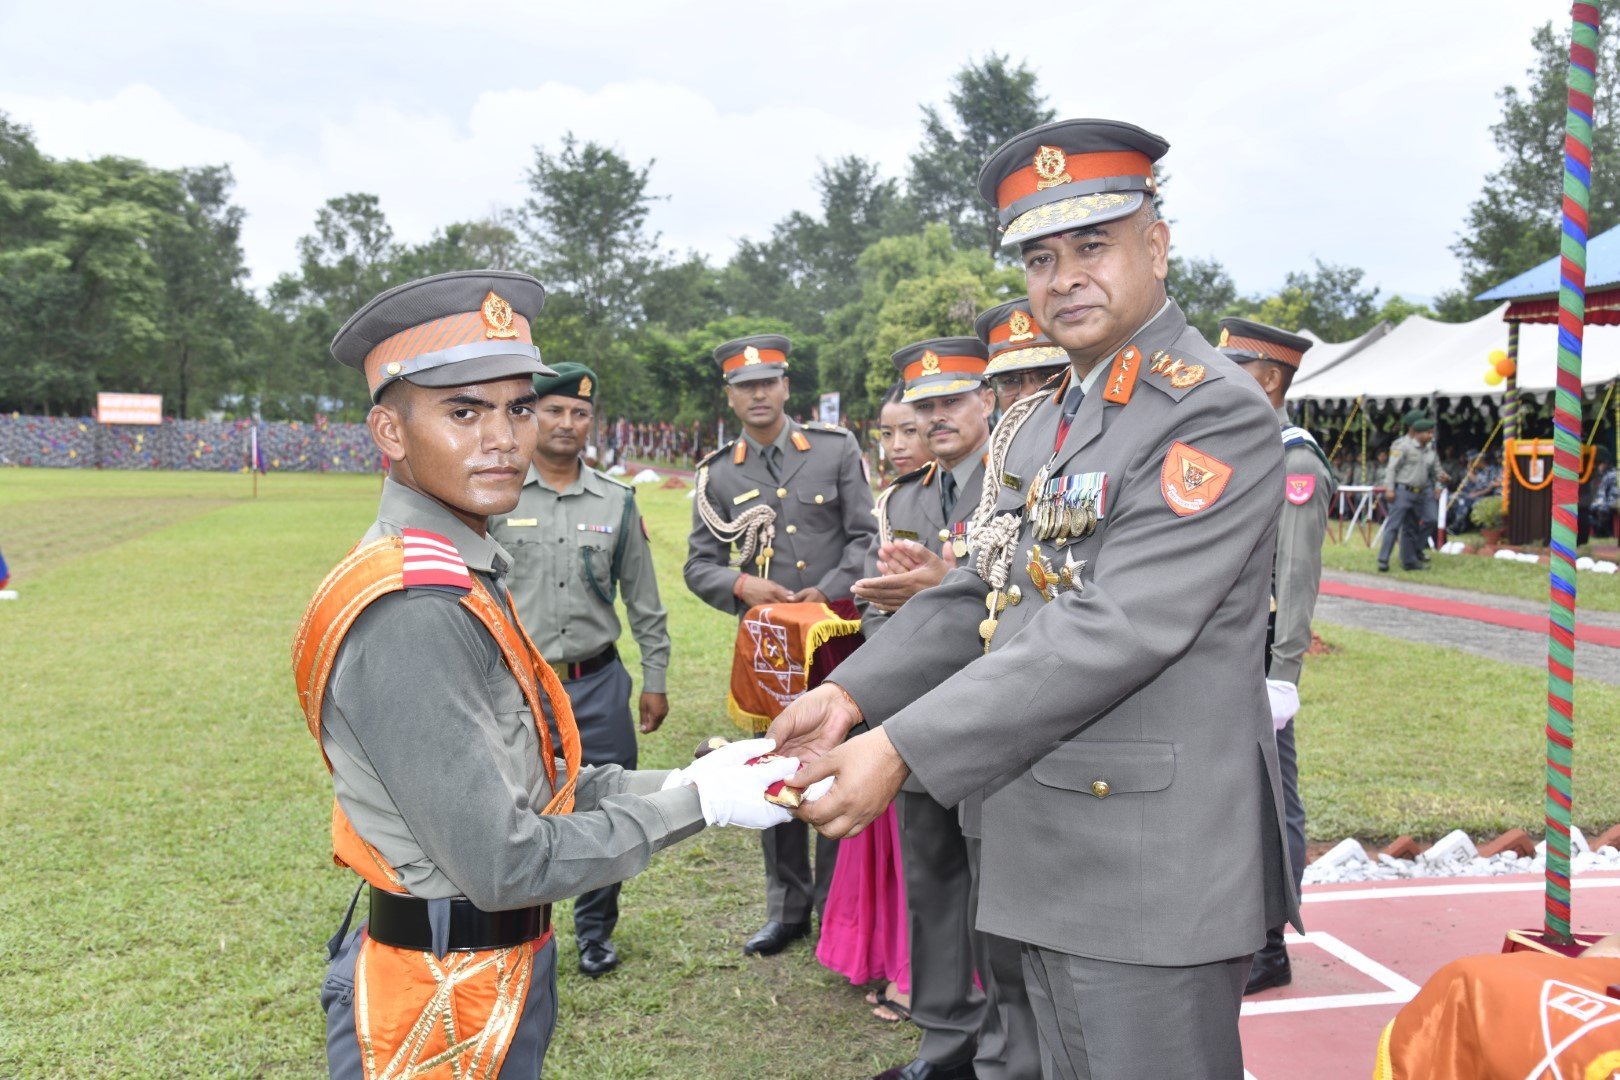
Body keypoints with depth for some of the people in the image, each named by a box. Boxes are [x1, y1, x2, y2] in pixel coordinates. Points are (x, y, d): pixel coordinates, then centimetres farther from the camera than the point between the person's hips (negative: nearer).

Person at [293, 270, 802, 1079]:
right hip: (444, 1011, -9)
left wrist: (679, 781, -2)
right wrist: (696, 802, -18)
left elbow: (523, 783, 6)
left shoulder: (461, 580, 6)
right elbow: (503, 863, -24)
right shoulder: (411, 616, -25)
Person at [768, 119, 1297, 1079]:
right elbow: (981, 592, 13)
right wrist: (852, 694, -3)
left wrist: (904, 750, -27)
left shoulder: (1216, 412, -15)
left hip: (1153, 866, -8)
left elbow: (1116, 630, -24)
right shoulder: (1039, 423, 15)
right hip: (1048, 856, 8)